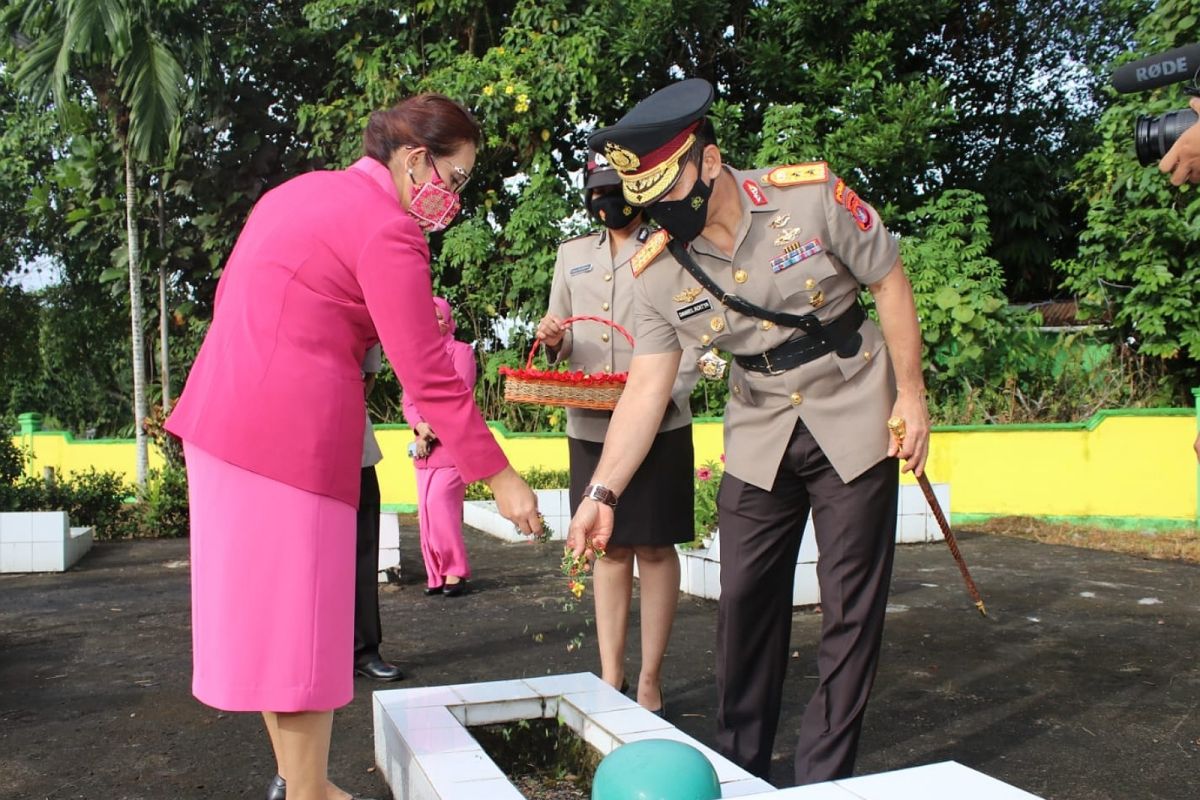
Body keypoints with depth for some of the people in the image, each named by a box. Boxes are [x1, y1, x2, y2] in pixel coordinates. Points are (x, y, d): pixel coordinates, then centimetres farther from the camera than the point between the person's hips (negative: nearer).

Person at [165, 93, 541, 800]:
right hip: (293, 430, -9)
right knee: (301, 618, 0)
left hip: (221, 413, 9)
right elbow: (430, 381, -13)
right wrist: (501, 478, -8)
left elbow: (229, 298, 21)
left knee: (263, 609, 14)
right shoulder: (388, 229, -10)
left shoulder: (302, 190, 17)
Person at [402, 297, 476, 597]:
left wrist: (433, 430, -11)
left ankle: (455, 571, -5)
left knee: (439, 505, -14)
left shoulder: (461, 351, 1)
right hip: (425, 444, 6)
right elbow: (408, 402, 10)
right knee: (427, 510, 2)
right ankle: (436, 574, 9)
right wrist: (420, 426, -10)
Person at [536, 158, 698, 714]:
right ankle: (610, 678, 15)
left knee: (655, 547, 2)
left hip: (658, 423, -4)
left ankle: (650, 680, 11)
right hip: (589, 423, 4)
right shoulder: (572, 255, 16)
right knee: (610, 548, 8)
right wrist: (553, 339, -4)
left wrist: (666, 394, -20)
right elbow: (563, 342, 19)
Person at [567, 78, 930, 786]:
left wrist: (911, 396, -8)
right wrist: (602, 494, -16)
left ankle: (826, 776, 16)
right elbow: (646, 388, -9)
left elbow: (890, 282, -6)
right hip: (759, 435, 3)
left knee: (851, 606, 1)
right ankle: (740, 767, 22)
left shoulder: (814, 196, -18)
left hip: (854, 419, -2)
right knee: (745, 599, 5)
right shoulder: (658, 271, -9)